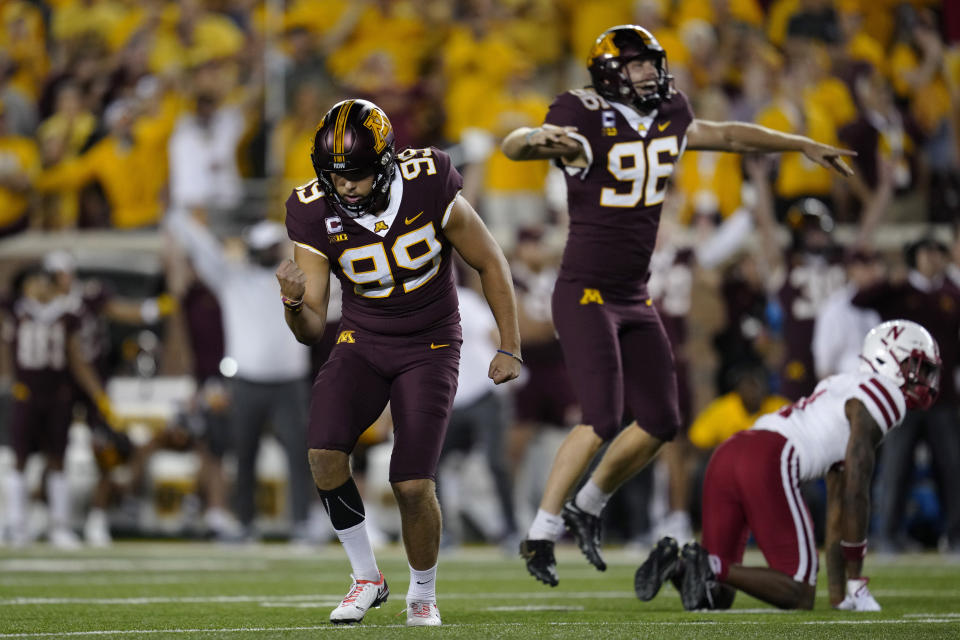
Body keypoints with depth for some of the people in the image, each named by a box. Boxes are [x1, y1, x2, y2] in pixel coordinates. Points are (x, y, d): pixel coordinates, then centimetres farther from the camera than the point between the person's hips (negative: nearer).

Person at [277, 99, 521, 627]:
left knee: (413, 485, -13)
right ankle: (366, 578, -1)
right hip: (362, 342, 2)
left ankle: (423, 594, 15)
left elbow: (490, 264, -4)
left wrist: (510, 348, -2)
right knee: (324, 455, -22)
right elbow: (312, 330, -11)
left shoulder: (429, 191, -20)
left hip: (429, 346, -2)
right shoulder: (315, 215, -14)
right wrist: (295, 303, -34)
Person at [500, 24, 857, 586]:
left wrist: (805, 145, 30)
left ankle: (588, 508, 26)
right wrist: (539, 139, -54)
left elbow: (727, 136, 24)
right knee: (603, 421, -17)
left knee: (660, 423, 7)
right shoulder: (586, 119, -15)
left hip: (635, 300, 8)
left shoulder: (668, 117, 6)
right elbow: (513, 146, -30)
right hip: (585, 295, -8)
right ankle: (541, 533, -7)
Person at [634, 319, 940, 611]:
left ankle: (675, 562, -12)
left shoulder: (844, 389, 32)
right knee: (800, 595, -5)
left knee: (717, 598, 15)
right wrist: (856, 581, 6)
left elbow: (837, 504, 33)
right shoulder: (884, 395, 3)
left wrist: (838, 594, 32)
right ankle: (712, 568, -23)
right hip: (770, 465, -9)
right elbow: (856, 493, -1)